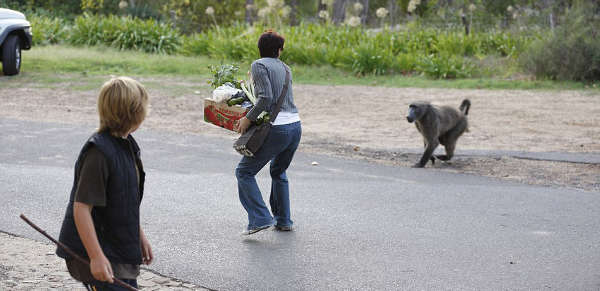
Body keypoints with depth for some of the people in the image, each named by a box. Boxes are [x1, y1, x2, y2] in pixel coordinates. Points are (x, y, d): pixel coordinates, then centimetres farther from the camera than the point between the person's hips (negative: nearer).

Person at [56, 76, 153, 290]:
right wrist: (96, 256, -27)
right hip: (97, 251, -9)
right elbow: (81, 208, -24)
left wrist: (140, 236, 22)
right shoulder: (99, 152, -22)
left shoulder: (126, 145, 7)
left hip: (121, 248, 9)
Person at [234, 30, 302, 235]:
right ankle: (283, 220, 27)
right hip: (296, 126, 7)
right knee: (279, 172, 27)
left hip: (277, 129, -7)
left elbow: (266, 98, -18)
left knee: (244, 172, 4)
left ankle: (260, 218, -7)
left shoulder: (259, 65, -6)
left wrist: (248, 119, -10)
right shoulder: (284, 68, 16)